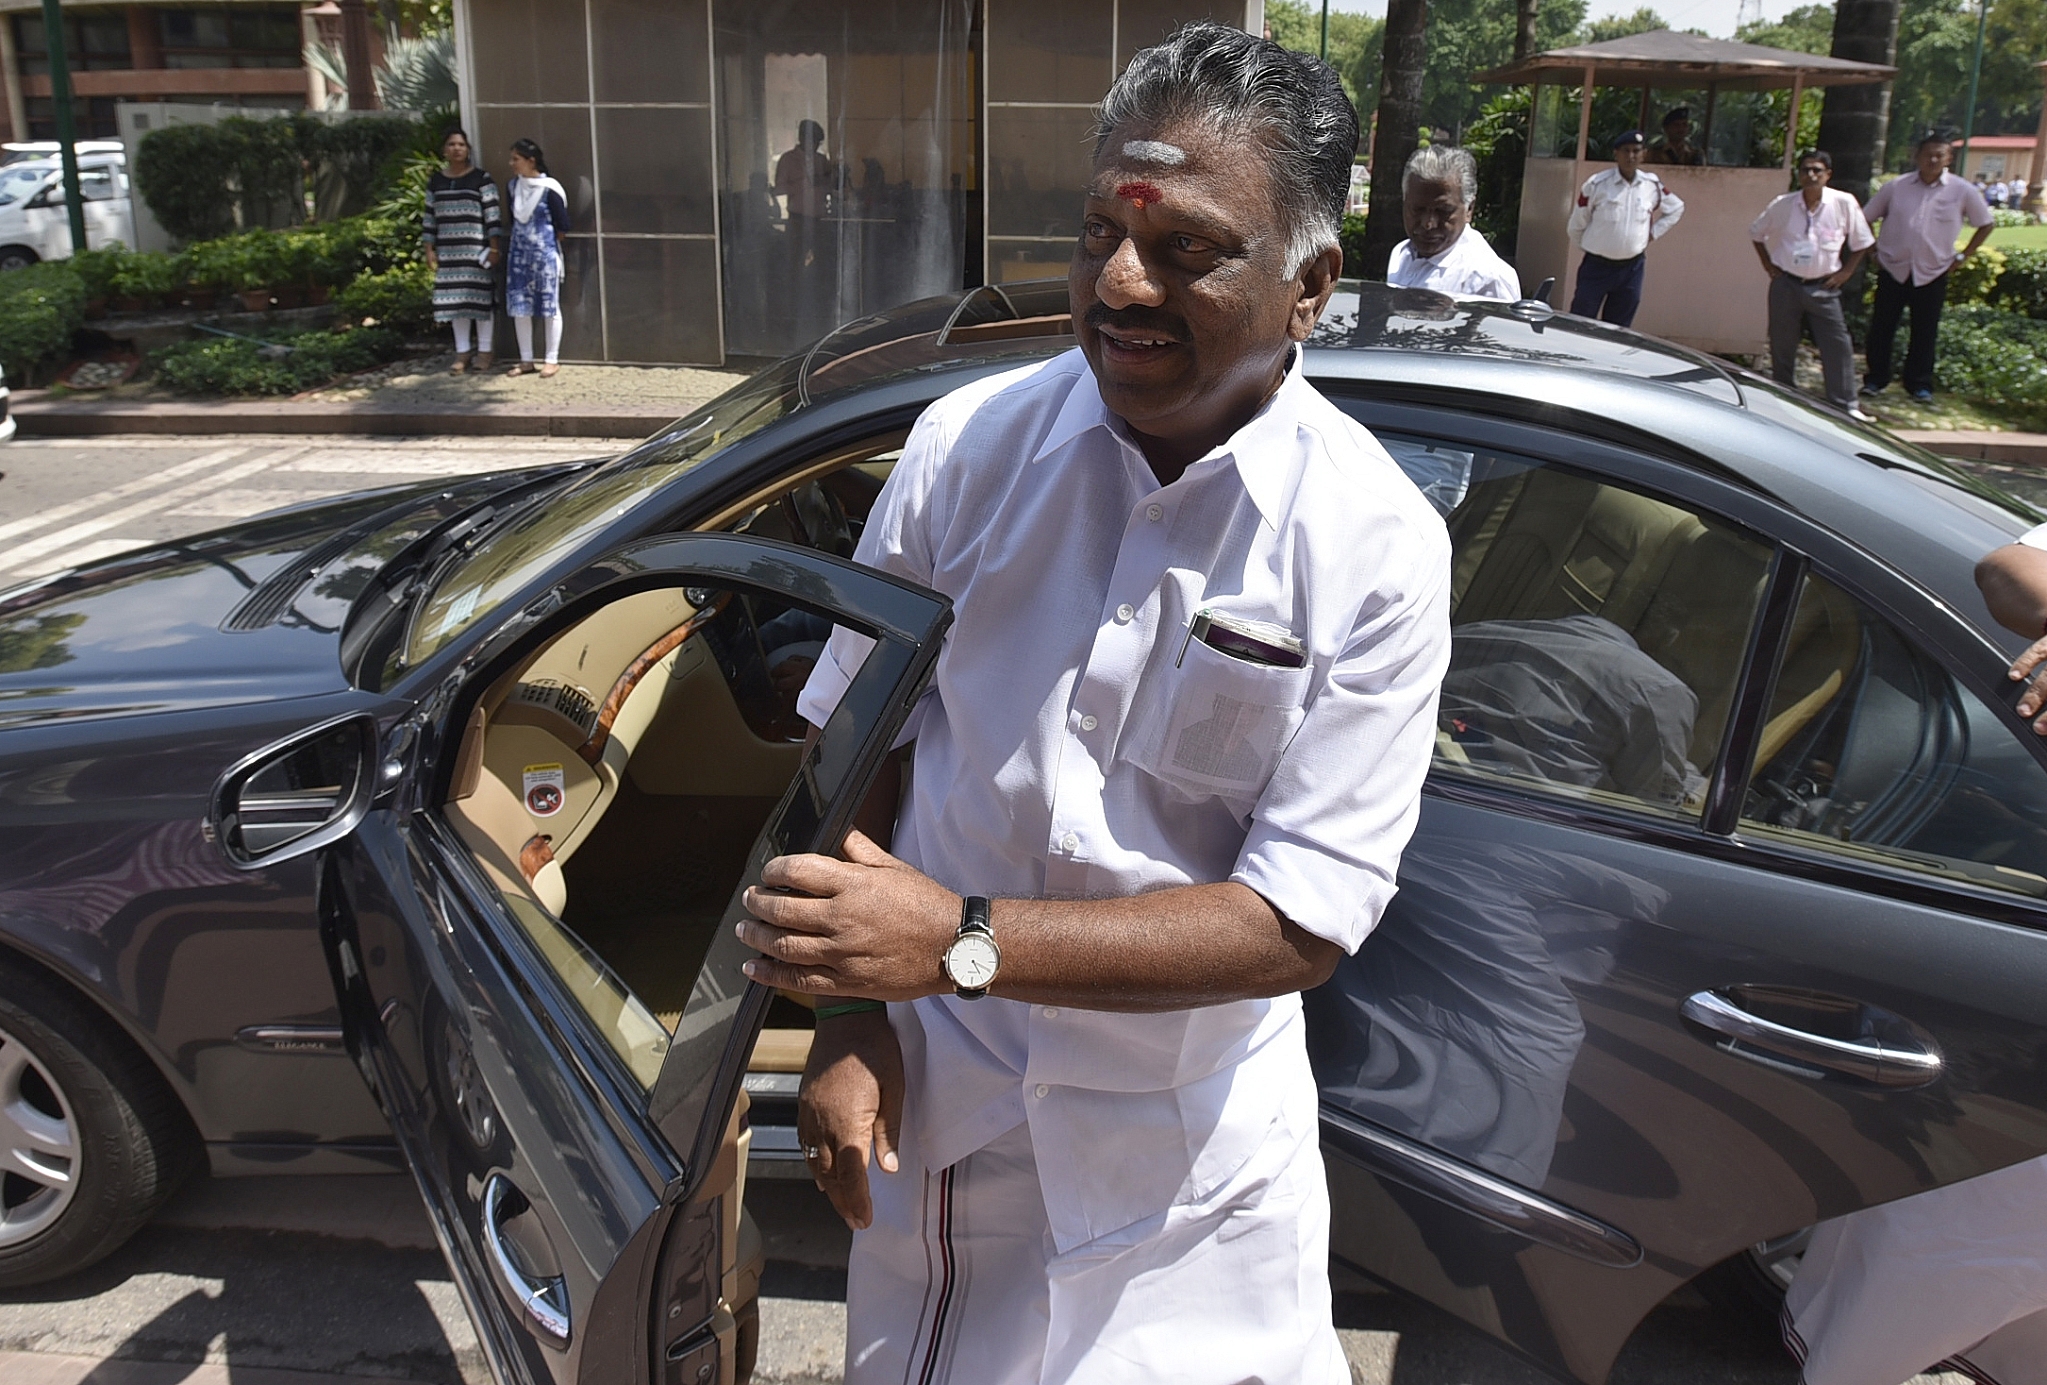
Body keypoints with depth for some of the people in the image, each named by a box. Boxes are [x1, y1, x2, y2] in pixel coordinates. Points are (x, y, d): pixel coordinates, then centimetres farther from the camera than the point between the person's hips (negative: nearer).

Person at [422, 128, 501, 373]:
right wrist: (429, 249, 7)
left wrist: (495, 247, -11)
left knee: (480, 297, -2)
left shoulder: (481, 179, -2)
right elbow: (429, 217, 13)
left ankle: (484, 351, 8)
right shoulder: (435, 181, 11)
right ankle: (461, 352, 12)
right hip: (448, 250, 4)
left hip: (476, 250, -4)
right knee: (455, 298, 5)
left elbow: (493, 215, -5)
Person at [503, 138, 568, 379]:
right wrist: (522, 240, 13)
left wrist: (546, 242, 5)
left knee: (550, 306, 2)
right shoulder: (513, 187, 5)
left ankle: (553, 360, 9)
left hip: (545, 254, -6)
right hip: (519, 253, 6)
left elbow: (562, 227, -7)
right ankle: (526, 360, 16)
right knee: (519, 307, 7)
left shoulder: (549, 189, -13)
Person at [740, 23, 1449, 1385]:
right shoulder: (968, 443, -12)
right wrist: (850, 1022, -7)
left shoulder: (1379, 545, -18)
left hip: (1197, 1135, -1)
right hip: (942, 1088, 2)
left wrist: (960, 943, -28)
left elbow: (1304, 923, -20)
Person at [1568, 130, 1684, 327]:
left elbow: (1676, 208, 19)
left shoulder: (1652, 185, 1)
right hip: (1597, 266, -3)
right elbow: (1577, 223, -1)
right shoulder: (1597, 184, -11)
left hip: (1632, 268, 3)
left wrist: (1652, 234, 10)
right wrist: (1587, 247, 8)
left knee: (1617, 328, 9)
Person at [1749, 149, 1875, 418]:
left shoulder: (1844, 204, -7)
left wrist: (1845, 272, -2)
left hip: (1823, 288, -1)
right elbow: (1757, 234, 13)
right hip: (1786, 285, 1)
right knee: (1782, 346, 10)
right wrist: (1768, 265, 6)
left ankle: (1845, 405, 2)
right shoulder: (1782, 205, -4)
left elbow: (1862, 243, 4)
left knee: (1838, 346, -4)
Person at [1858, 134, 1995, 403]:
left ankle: (1920, 385, 16)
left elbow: (1986, 224, 9)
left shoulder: (1962, 191, -2)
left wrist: (1962, 256, 4)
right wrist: (1875, 251, 3)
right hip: (1893, 270, 0)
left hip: (1932, 273, 0)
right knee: (1881, 328, 3)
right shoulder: (1896, 187, -1)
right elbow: (1865, 218, 8)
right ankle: (1875, 380, 14)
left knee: (1925, 333, 5)